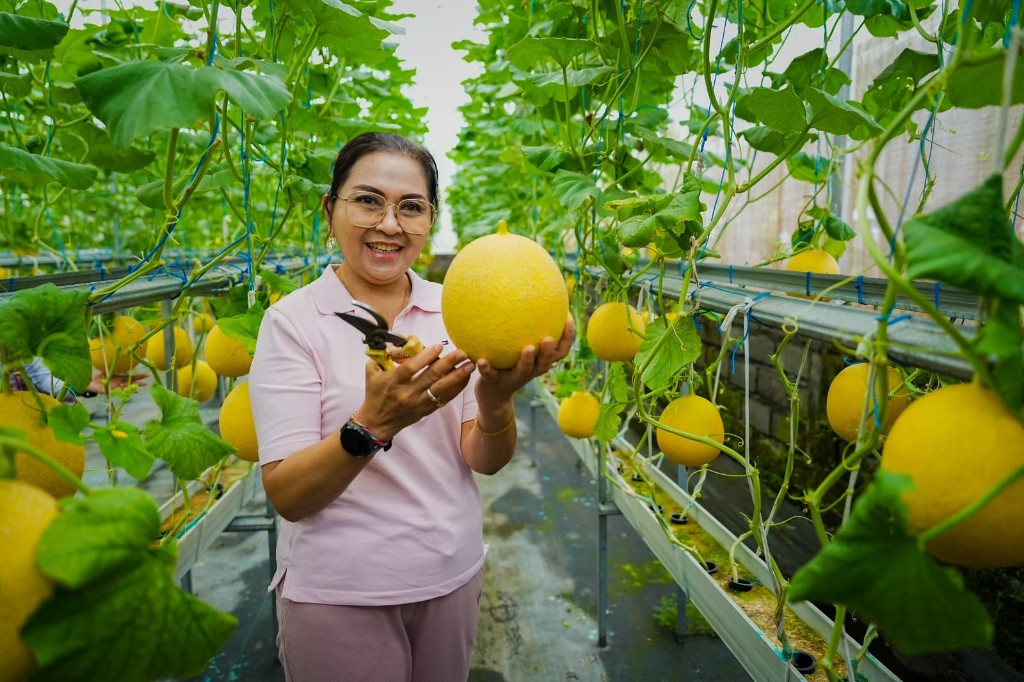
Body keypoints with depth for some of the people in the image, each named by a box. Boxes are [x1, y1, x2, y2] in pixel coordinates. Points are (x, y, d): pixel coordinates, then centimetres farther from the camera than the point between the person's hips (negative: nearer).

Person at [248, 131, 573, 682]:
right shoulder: (292, 320, -12)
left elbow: (487, 462, -7)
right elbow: (286, 497, -17)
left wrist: (495, 400, -28)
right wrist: (372, 424, -34)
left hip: (453, 575, 4)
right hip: (338, 592, -3)